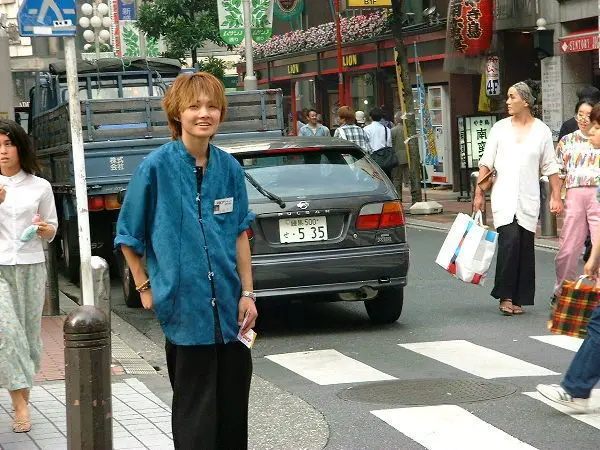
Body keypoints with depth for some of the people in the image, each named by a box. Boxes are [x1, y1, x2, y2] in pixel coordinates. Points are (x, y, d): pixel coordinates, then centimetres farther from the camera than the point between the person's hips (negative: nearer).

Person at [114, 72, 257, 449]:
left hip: (229, 306, 4)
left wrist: (247, 293, 3)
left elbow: (240, 234, 8)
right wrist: (145, 287, -1)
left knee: (234, 404, 11)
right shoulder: (157, 166, -8)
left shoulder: (229, 167, 4)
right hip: (185, 308, -4)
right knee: (195, 412, 4)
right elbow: (129, 237, 0)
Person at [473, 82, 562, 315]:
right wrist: (479, 193, 3)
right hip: (504, 197, -1)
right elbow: (486, 163, 8)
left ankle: (519, 299, 10)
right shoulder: (500, 128, 7)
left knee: (525, 246, 1)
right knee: (509, 240, -16)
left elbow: (550, 168, 7)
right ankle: (505, 296, -9)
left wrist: (556, 196, 1)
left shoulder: (542, 131, 6)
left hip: (528, 199, 1)